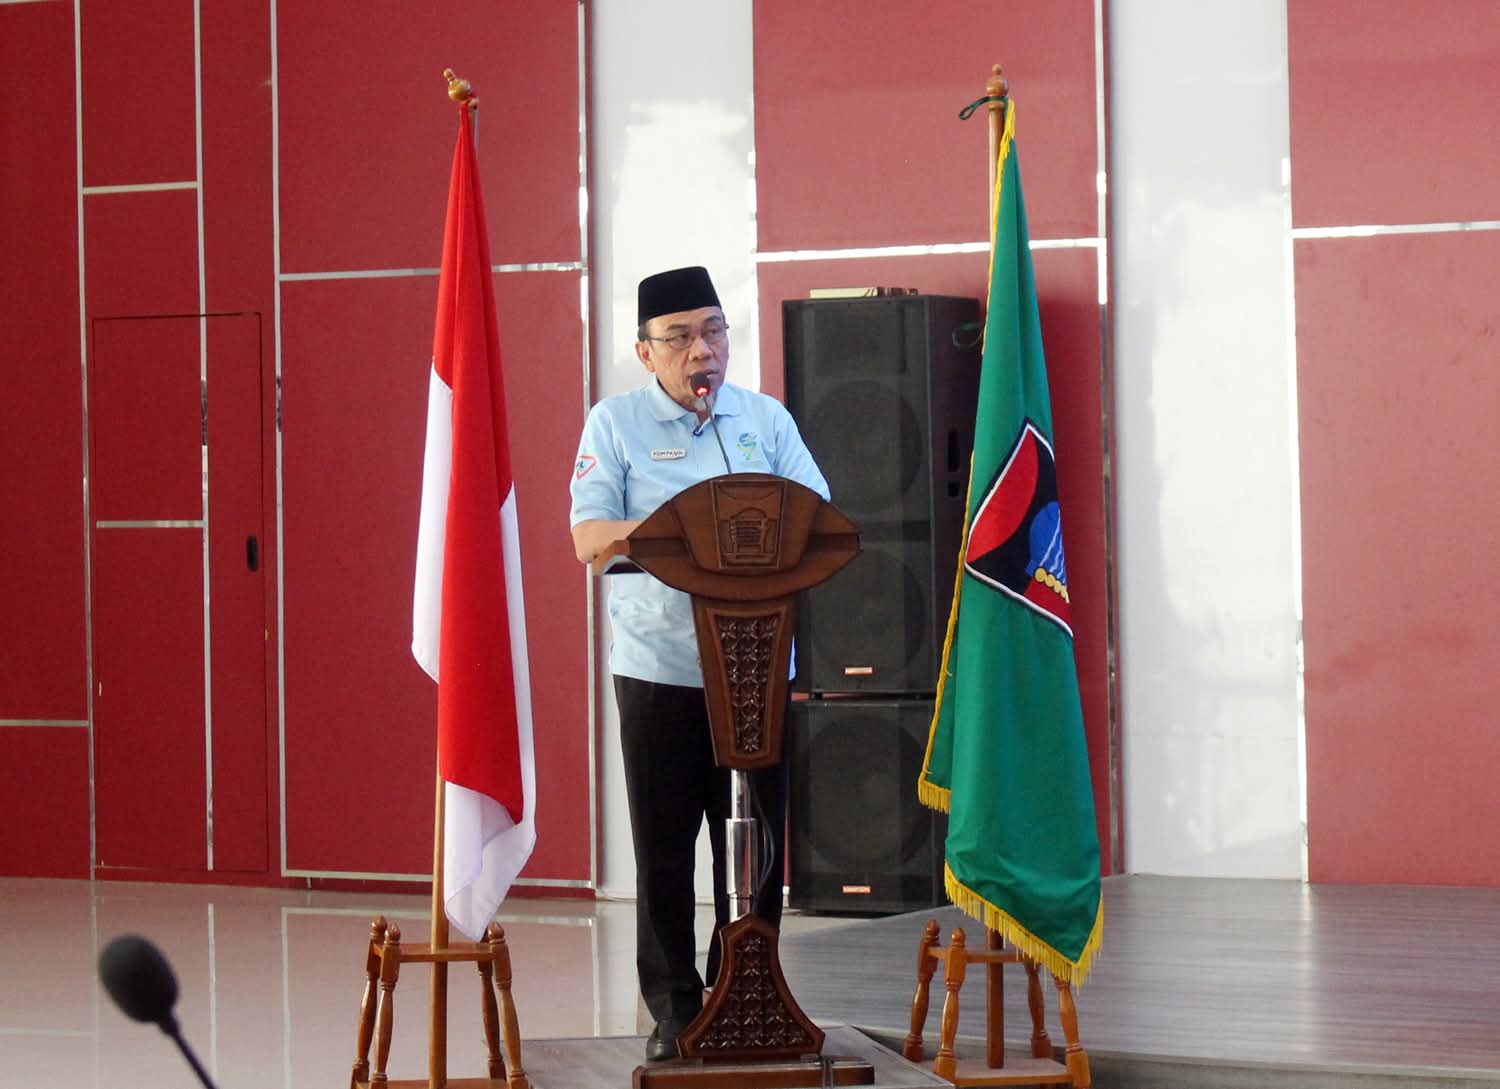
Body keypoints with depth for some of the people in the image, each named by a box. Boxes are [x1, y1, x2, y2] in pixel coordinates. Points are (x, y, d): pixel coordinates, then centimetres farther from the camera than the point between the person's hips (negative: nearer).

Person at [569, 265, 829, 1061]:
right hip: (658, 670, -2)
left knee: (757, 845, 3)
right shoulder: (615, 425, 2)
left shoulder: (766, 420, 9)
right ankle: (675, 1011, 10)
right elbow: (588, 538, -7)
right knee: (664, 852, 1)